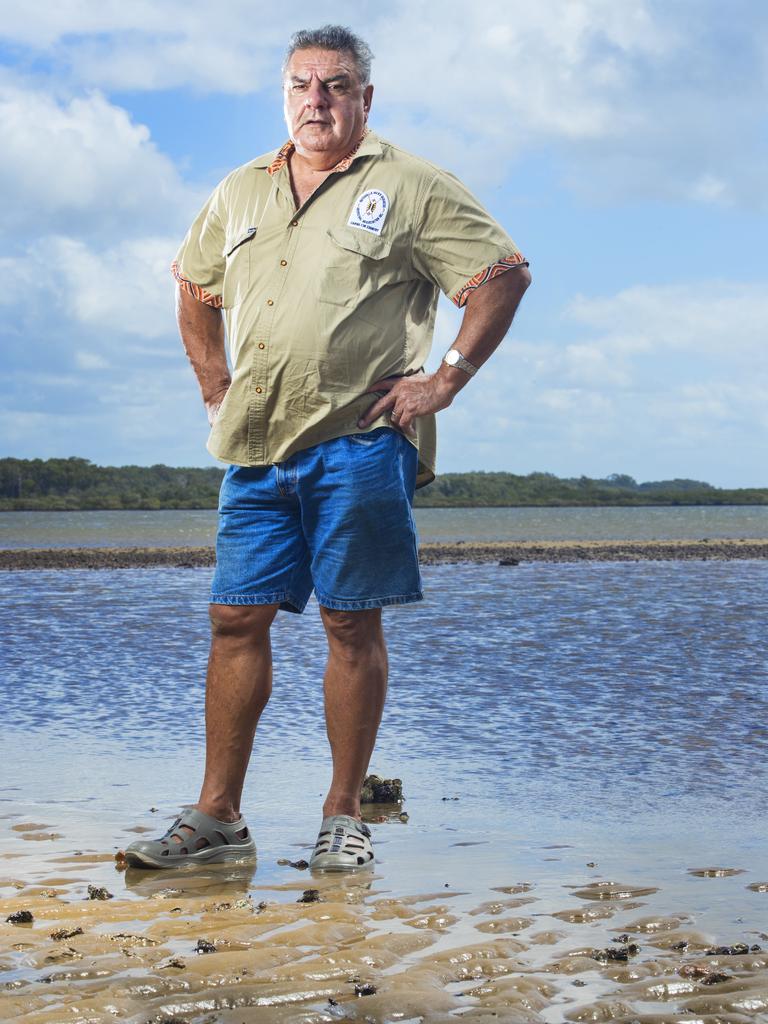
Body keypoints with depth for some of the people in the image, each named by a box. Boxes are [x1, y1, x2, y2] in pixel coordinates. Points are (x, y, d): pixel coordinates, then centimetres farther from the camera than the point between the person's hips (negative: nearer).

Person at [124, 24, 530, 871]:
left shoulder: (412, 187, 2)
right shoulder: (240, 192, 16)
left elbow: (505, 275, 0)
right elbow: (194, 287, 30)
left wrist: (445, 380, -6)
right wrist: (215, 388, 19)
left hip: (358, 441, -4)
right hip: (256, 449, 4)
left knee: (352, 623, -1)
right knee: (236, 618, 2)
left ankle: (343, 816, 9)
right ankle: (217, 816, 9)